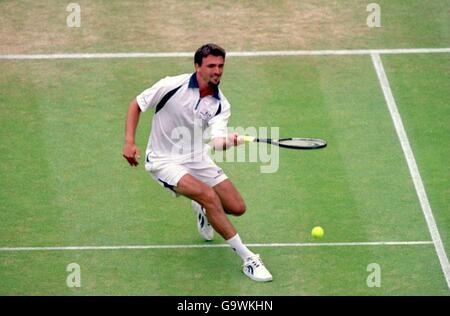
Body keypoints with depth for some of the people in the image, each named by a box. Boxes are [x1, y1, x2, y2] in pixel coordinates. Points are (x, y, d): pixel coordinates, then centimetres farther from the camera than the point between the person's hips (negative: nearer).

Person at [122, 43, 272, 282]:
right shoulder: (172, 86, -17)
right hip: (164, 161, -5)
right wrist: (129, 142, -15)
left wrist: (227, 141, -47)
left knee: (237, 208, 0)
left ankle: (202, 210, 38)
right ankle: (248, 259, -19)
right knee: (209, 195, -27)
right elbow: (136, 105, -6)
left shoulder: (220, 105, -7)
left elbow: (216, 141, -23)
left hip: (197, 159, 5)